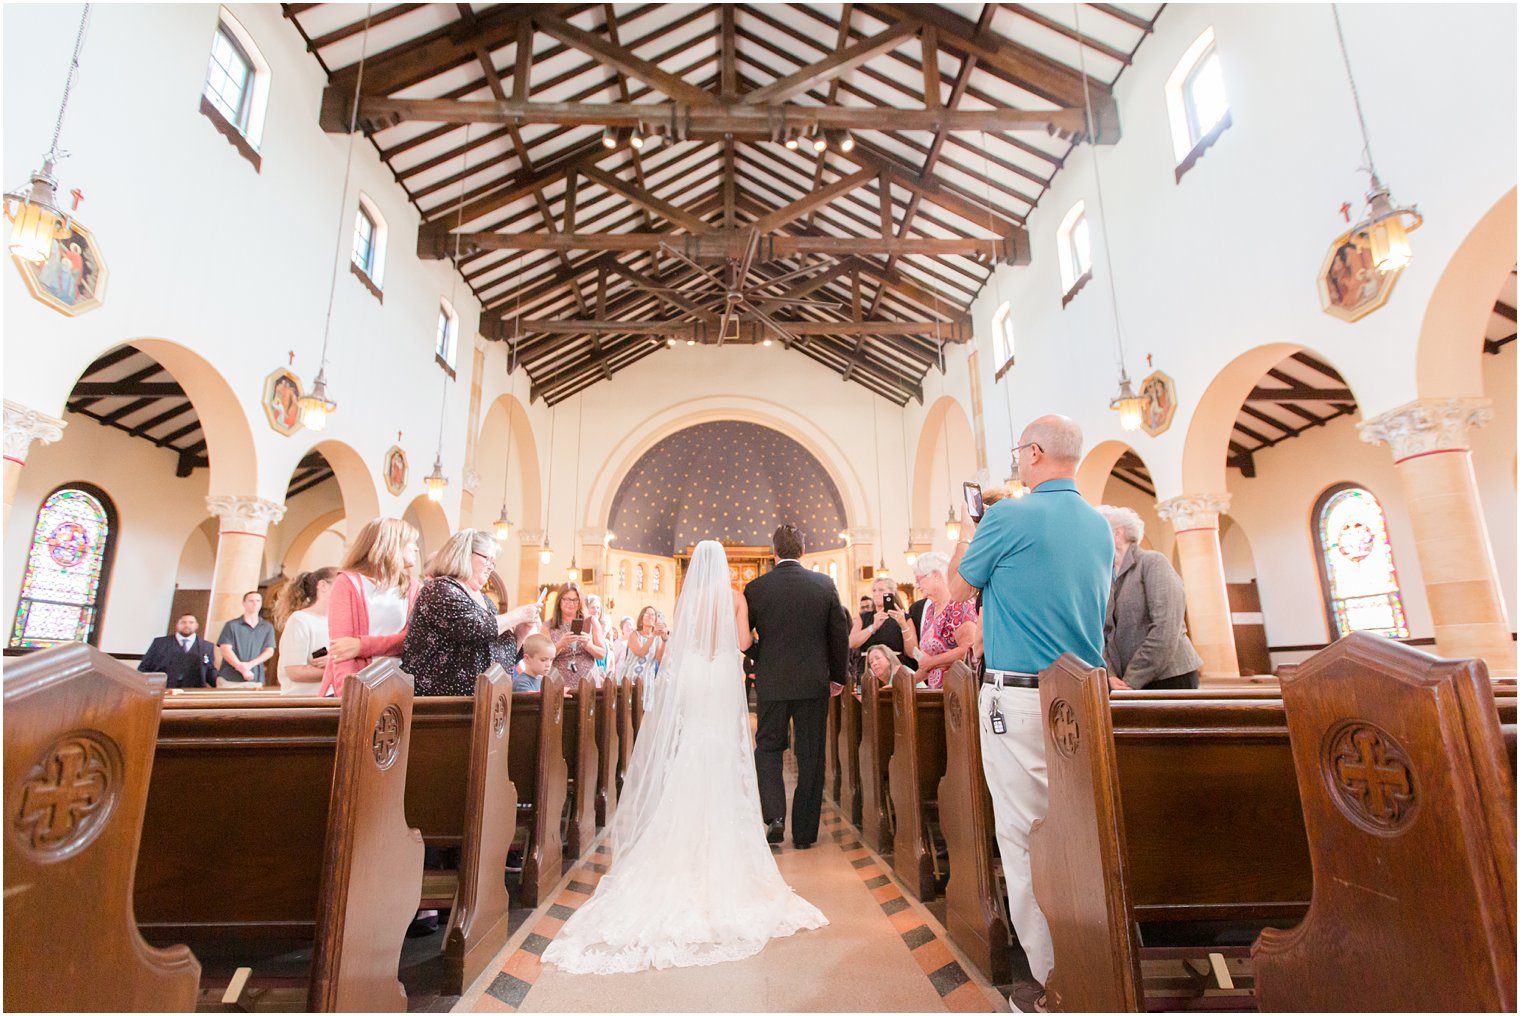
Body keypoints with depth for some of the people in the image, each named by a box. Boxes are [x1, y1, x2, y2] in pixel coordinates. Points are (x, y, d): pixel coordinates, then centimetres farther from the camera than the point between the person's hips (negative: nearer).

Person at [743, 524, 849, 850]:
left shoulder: (755, 588, -7)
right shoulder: (825, 584, -5)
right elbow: (840, 634, 0)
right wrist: (838, 675, 13)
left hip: (771, 682, 0)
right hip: (814, 682, 1)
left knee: (768, 748, 18)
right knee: (810, 756, 11)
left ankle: (774, 815, 3)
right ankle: (804, 832, 19)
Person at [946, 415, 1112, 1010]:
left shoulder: (1009, 517, -12)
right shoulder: (1100, 526, 8)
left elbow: (961, 588, 1)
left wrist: (967, 532, 19)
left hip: (1020, 698, -7)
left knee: (1025, 838, 3)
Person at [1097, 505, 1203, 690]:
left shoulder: (1153, 563, -7)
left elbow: (1165, 630, -17)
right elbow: (1100, 635, 4)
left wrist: (1132, 680, -17)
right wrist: (1110, 675, -13)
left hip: (1170, 679, -5)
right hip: (1126, 684, 5)